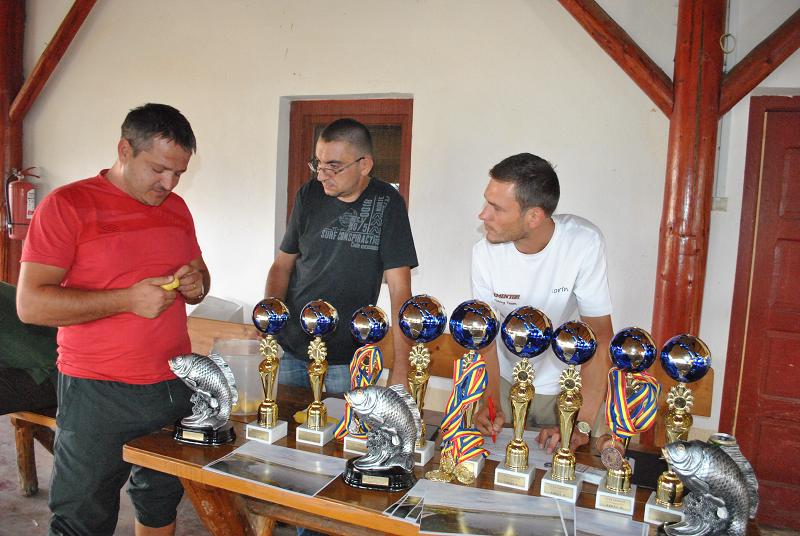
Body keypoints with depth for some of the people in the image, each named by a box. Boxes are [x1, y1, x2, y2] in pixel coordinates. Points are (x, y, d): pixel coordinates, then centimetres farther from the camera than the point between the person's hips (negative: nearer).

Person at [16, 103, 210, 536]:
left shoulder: (176, 208, 9)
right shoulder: (66, 205, -9)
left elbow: (200, 276, 20)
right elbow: (30, 304, -14)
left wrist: (195, 284, -4)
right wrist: (127, 299, -21)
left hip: (174, 386, 5)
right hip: (98, 394, -5)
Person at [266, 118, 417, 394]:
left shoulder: (387, 203, -11)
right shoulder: (309, 194, 0)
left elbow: (399, 288, -14)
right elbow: (282, 265, 8)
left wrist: (400, 372, -21)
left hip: (348, 359, -3)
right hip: (289, 346, 3)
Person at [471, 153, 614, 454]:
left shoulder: (584, 243, -26)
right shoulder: (485, 252, -17)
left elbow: (599, 337, -23)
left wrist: (583, 425, -26)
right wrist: (492, 403, -20)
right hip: (508, 383, 2)